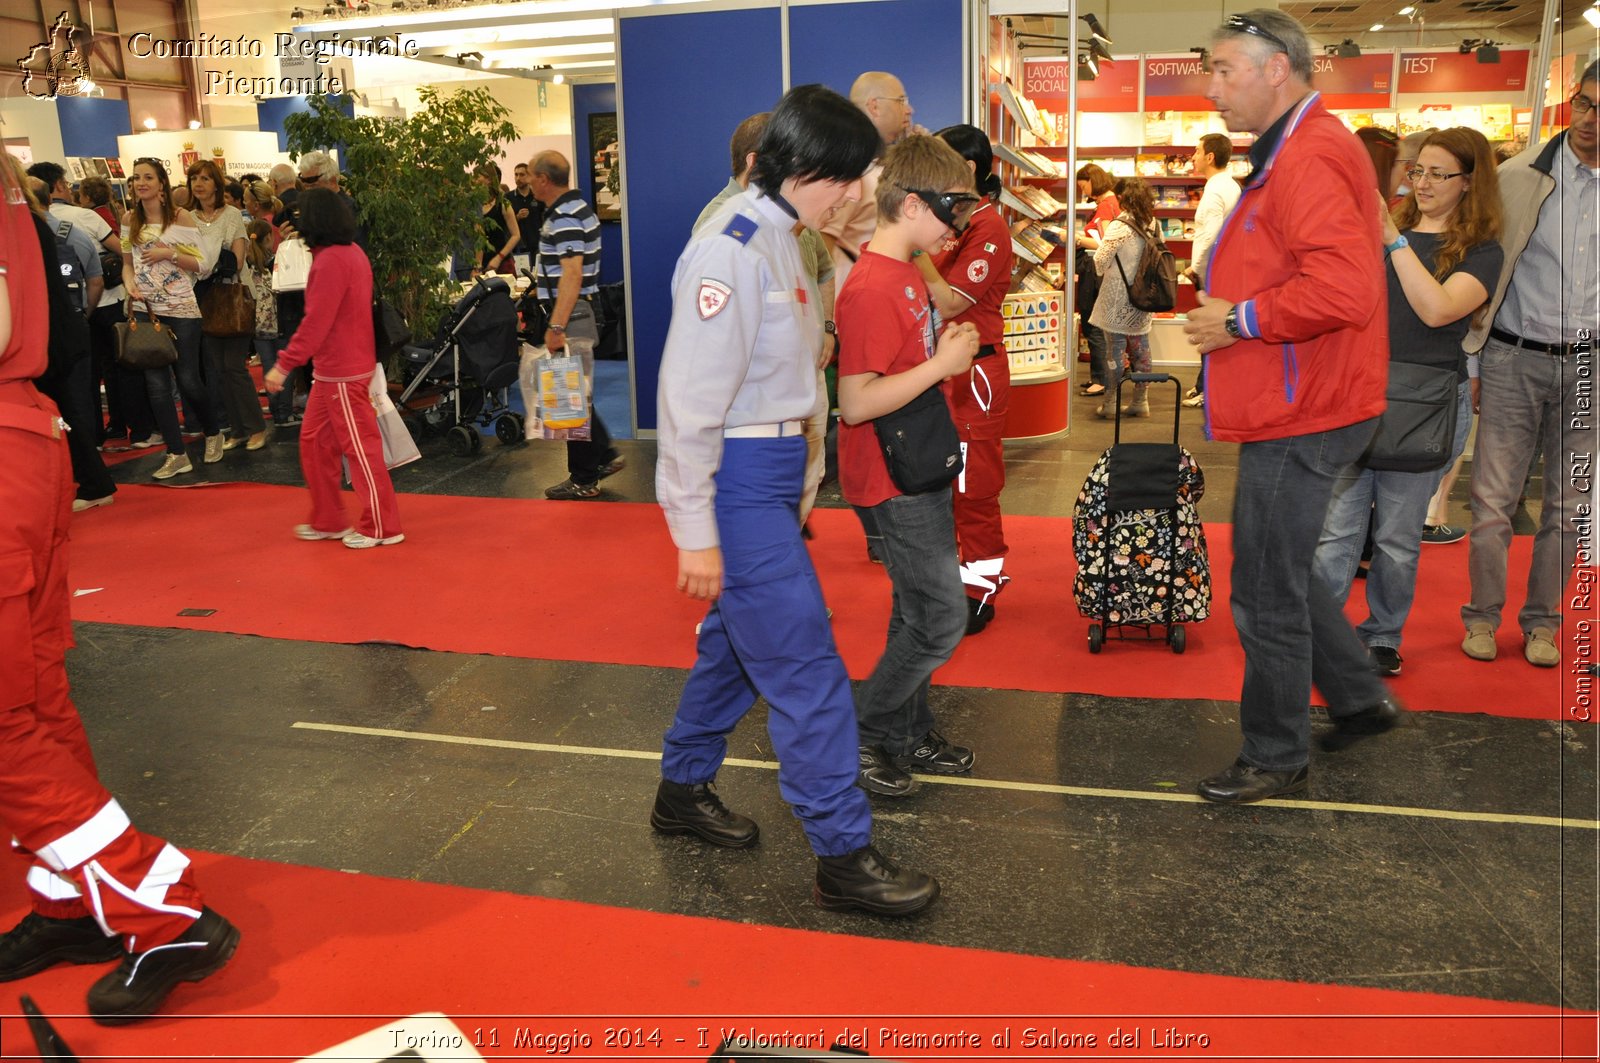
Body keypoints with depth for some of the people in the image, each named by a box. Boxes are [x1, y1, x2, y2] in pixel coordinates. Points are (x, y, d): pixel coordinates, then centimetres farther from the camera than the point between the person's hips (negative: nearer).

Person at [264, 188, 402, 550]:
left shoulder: (331, 260, -19)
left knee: (359, 446, -1)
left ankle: (381, 527, 9)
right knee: (314, 442, 15)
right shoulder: (350, 252, 9)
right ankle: (328, 521, 24)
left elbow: (316, 322, -23)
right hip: (332, 370, 10)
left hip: (343, 374, -10)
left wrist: (284, 365, -21)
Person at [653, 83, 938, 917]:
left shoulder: (778, 241, 12)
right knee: (808, 671, -5)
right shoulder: (730, 251, -18)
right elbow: (690, 398, -20)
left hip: (772, 478, 10)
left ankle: (683, 790, 40)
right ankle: (843, 857, 7)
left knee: (737, 642, 21)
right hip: (737, 484, -10)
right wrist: (695, 531, -19)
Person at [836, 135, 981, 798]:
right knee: (941, 619, -4)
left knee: (919, 612, 17)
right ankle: (860, 738, 11)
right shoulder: (872, 289, -22)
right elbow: (855, 402, -27)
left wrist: (947, 349, 5)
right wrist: (942, 364, -22)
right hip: (893, 480, -10)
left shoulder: (906, 275, 11)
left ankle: (911, 734, 31)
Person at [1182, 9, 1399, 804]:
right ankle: (1359, 699, 37)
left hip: (1299, 419, -11)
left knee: (1267, 595, 1)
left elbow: (1345, 289, -31)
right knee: (1281, 574, 22)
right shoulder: (1291, 153, 16)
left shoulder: (1310, 158, -19)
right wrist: (1229, 310, 11)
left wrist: (1240, 320, -20)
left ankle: (1276, 760, 17)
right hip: (1293, 408, 11)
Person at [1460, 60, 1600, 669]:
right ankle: (1483, 615, 17)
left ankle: (1542, 619, 24)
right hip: (1515, 359, -2)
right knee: (1493, 499, 0)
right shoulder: (1519, 178, -3)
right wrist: (1471, 364, -4)